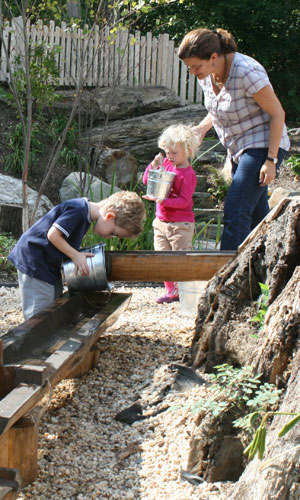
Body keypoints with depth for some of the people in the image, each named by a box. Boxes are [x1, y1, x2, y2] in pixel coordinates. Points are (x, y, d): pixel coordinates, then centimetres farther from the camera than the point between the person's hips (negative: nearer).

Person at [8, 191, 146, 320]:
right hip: (33, 260, -10)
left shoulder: (87, 212, 7)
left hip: (50, 264, 10)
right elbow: (53, 235, -25)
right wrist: (76, 256, -20)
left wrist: (79, 256, 1)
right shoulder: (78, 210, -23)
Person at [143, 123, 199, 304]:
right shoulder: (166, 163, 7)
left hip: (181, 224, -7)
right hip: (161, 221, 7)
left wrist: (163, 201, -31)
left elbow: (184, 201, -21)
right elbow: (147, 181, 11)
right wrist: (154, 165, -5)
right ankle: (171, 291, 19)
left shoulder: (188, 174, -15)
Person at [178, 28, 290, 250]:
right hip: (238, 149, 8)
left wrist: (271, 160, -20)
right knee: (256, 214, 14)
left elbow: (277, 114, -18)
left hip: (263, 146, -8)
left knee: (235, 212, -17)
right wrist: (202, 127, -3)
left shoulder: (246, 71, -25)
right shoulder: (206, 75, -2)